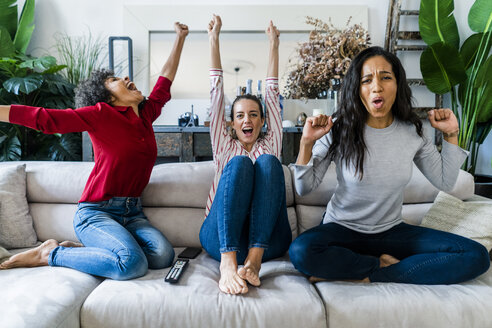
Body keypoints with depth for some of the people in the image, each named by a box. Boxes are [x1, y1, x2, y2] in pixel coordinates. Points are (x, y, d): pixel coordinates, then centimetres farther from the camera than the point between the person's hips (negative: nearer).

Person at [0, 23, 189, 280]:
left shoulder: (146, 114, 13)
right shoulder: (101, 114, -3)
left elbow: (165, 81, 26)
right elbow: (44, 118, -7)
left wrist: (180, 38, 34)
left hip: (132, 212, 6)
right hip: (96, 212, -6)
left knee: (163, 256, -22)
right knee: (133, 264, -30)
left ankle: (83, 251, 0)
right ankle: (52, 253, -4)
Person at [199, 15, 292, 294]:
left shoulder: (270, 144, 22)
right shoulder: (225, 147, 20)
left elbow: (272, 93, 19)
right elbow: (217, 92, 16)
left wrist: (274, 45, 20)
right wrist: (214, 39, 16)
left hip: (268, 238, 1)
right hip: (221, 236, 0)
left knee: (268, 162, -23)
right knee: (240, 163, -25)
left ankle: (254, 259, -35)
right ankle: (228, 263, -42)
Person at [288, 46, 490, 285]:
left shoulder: (414, 131, -3)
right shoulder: (339, 130, -11)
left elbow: (445, 182, 10)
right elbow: (305, 188, -9)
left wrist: (451, 136, 2)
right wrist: (307, 143, -22)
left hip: (391, 231, 3)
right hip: (342, 229, -2)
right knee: (301, 251, -35)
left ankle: (367, 277, -16)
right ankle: (382, 264, -9)